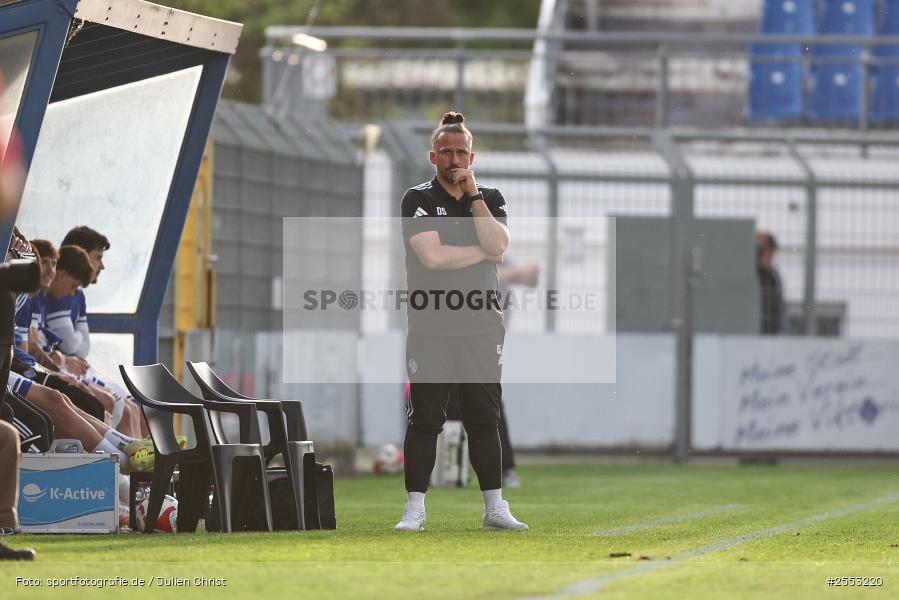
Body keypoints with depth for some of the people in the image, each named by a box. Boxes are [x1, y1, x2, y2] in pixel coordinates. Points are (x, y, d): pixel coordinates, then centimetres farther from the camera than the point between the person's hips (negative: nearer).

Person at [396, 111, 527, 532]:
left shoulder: (489, 199, 11)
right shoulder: (418, 200, -1)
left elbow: (498, 245, -8)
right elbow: (432, 256, -15)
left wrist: (474, 196, -7)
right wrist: (483, 251, -6)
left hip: (482, 327, 3)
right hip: (431, 328, -3)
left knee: (484, 421, 7)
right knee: (424, 421, -3)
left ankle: (495, 508, 12)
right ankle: (414, 509, 0)